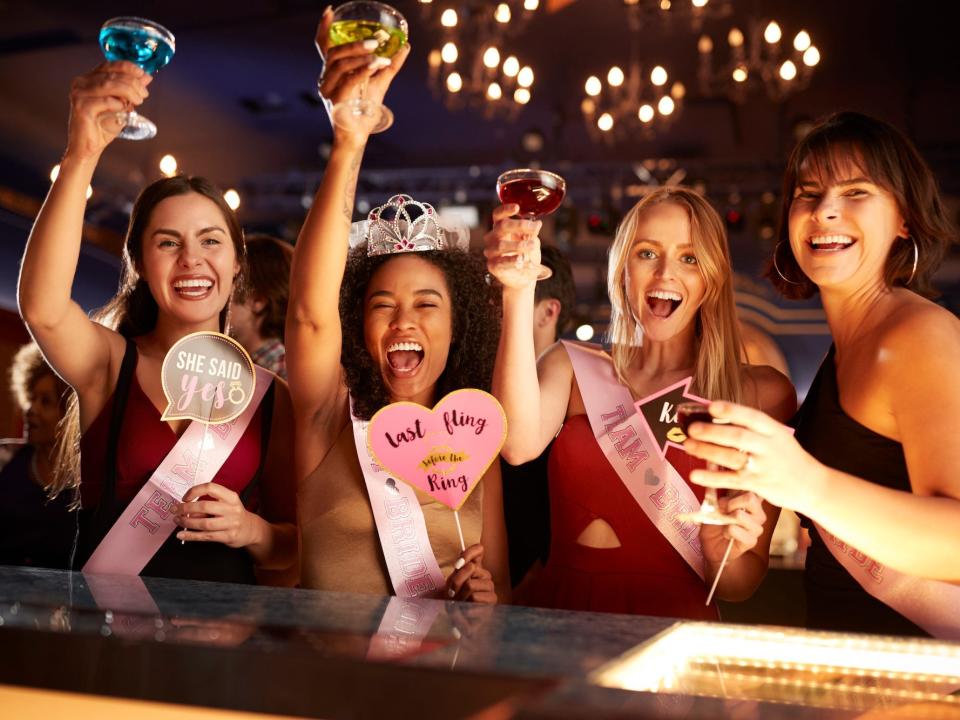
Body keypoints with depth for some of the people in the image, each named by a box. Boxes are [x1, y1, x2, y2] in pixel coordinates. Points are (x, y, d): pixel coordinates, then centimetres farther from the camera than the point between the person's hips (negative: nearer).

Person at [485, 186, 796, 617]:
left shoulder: (761, 394, 3)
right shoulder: (572, 367, 8)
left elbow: (739, 588, 7)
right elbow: (520, 446, -15)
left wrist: (723, 554, -14)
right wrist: (519, 293, -19)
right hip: (561, 616, 1)